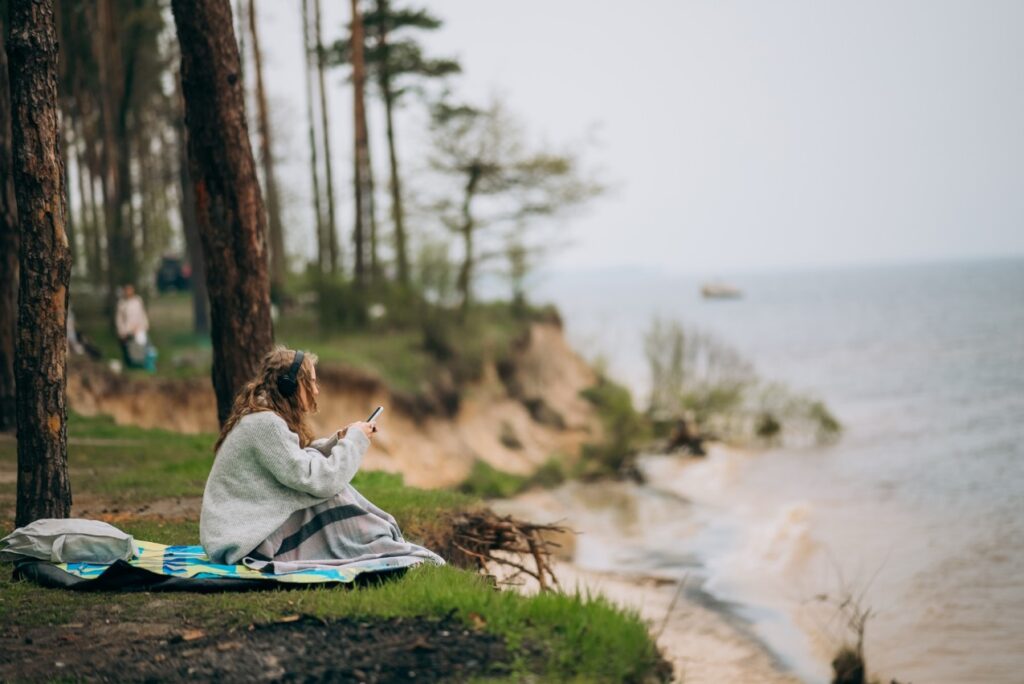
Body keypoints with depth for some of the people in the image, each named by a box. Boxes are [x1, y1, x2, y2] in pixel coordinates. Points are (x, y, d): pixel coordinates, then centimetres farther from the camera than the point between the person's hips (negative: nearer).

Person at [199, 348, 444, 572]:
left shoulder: (263, 417, 9)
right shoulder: (264, 423, -22)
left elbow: (301, 463, 12)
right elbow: (319, 480, -23)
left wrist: (339, 440, 1)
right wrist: (354, 440, -10)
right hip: (241, 542, -10)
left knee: (333, 493, 3)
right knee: (331, 496, -12)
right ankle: (391, 553, 1)